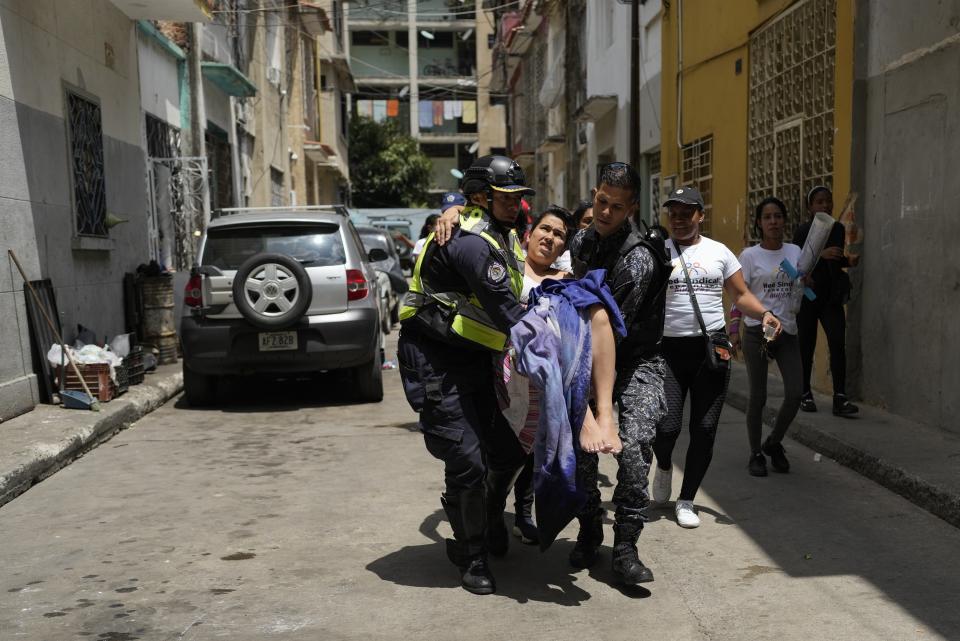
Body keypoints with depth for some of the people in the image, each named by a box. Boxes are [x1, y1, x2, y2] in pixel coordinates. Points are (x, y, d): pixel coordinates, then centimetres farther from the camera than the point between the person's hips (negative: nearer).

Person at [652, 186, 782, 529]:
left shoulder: (719, 252, 9)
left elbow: (741, 295, 12)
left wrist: (764, 313, -7)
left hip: (712, 347, 2)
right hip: (669, 348, -2)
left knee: (704, 430, 5)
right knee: (666, 426, -9)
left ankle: (686, 500, 21)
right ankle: (664, 466, 28)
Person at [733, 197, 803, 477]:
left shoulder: (794, 251, 8)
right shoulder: (749, 256, -2)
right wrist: (733, 331, -8)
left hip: (787, 332, 3)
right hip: (757, 331, -3)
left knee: (795, 394, -2)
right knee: (758, 397, 2)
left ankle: (774, 443, 22)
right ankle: (756, 454, 17)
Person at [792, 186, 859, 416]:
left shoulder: (839, 229, 9)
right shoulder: (803, 231, -5)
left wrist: (848, 261, 0)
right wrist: (820, 254, -26)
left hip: (831, 297, 3)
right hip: (807, 296, -3)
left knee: (838, 344, -9)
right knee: (806, 346, 4)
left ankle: (840, 398, -10)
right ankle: (805, 395, 19)